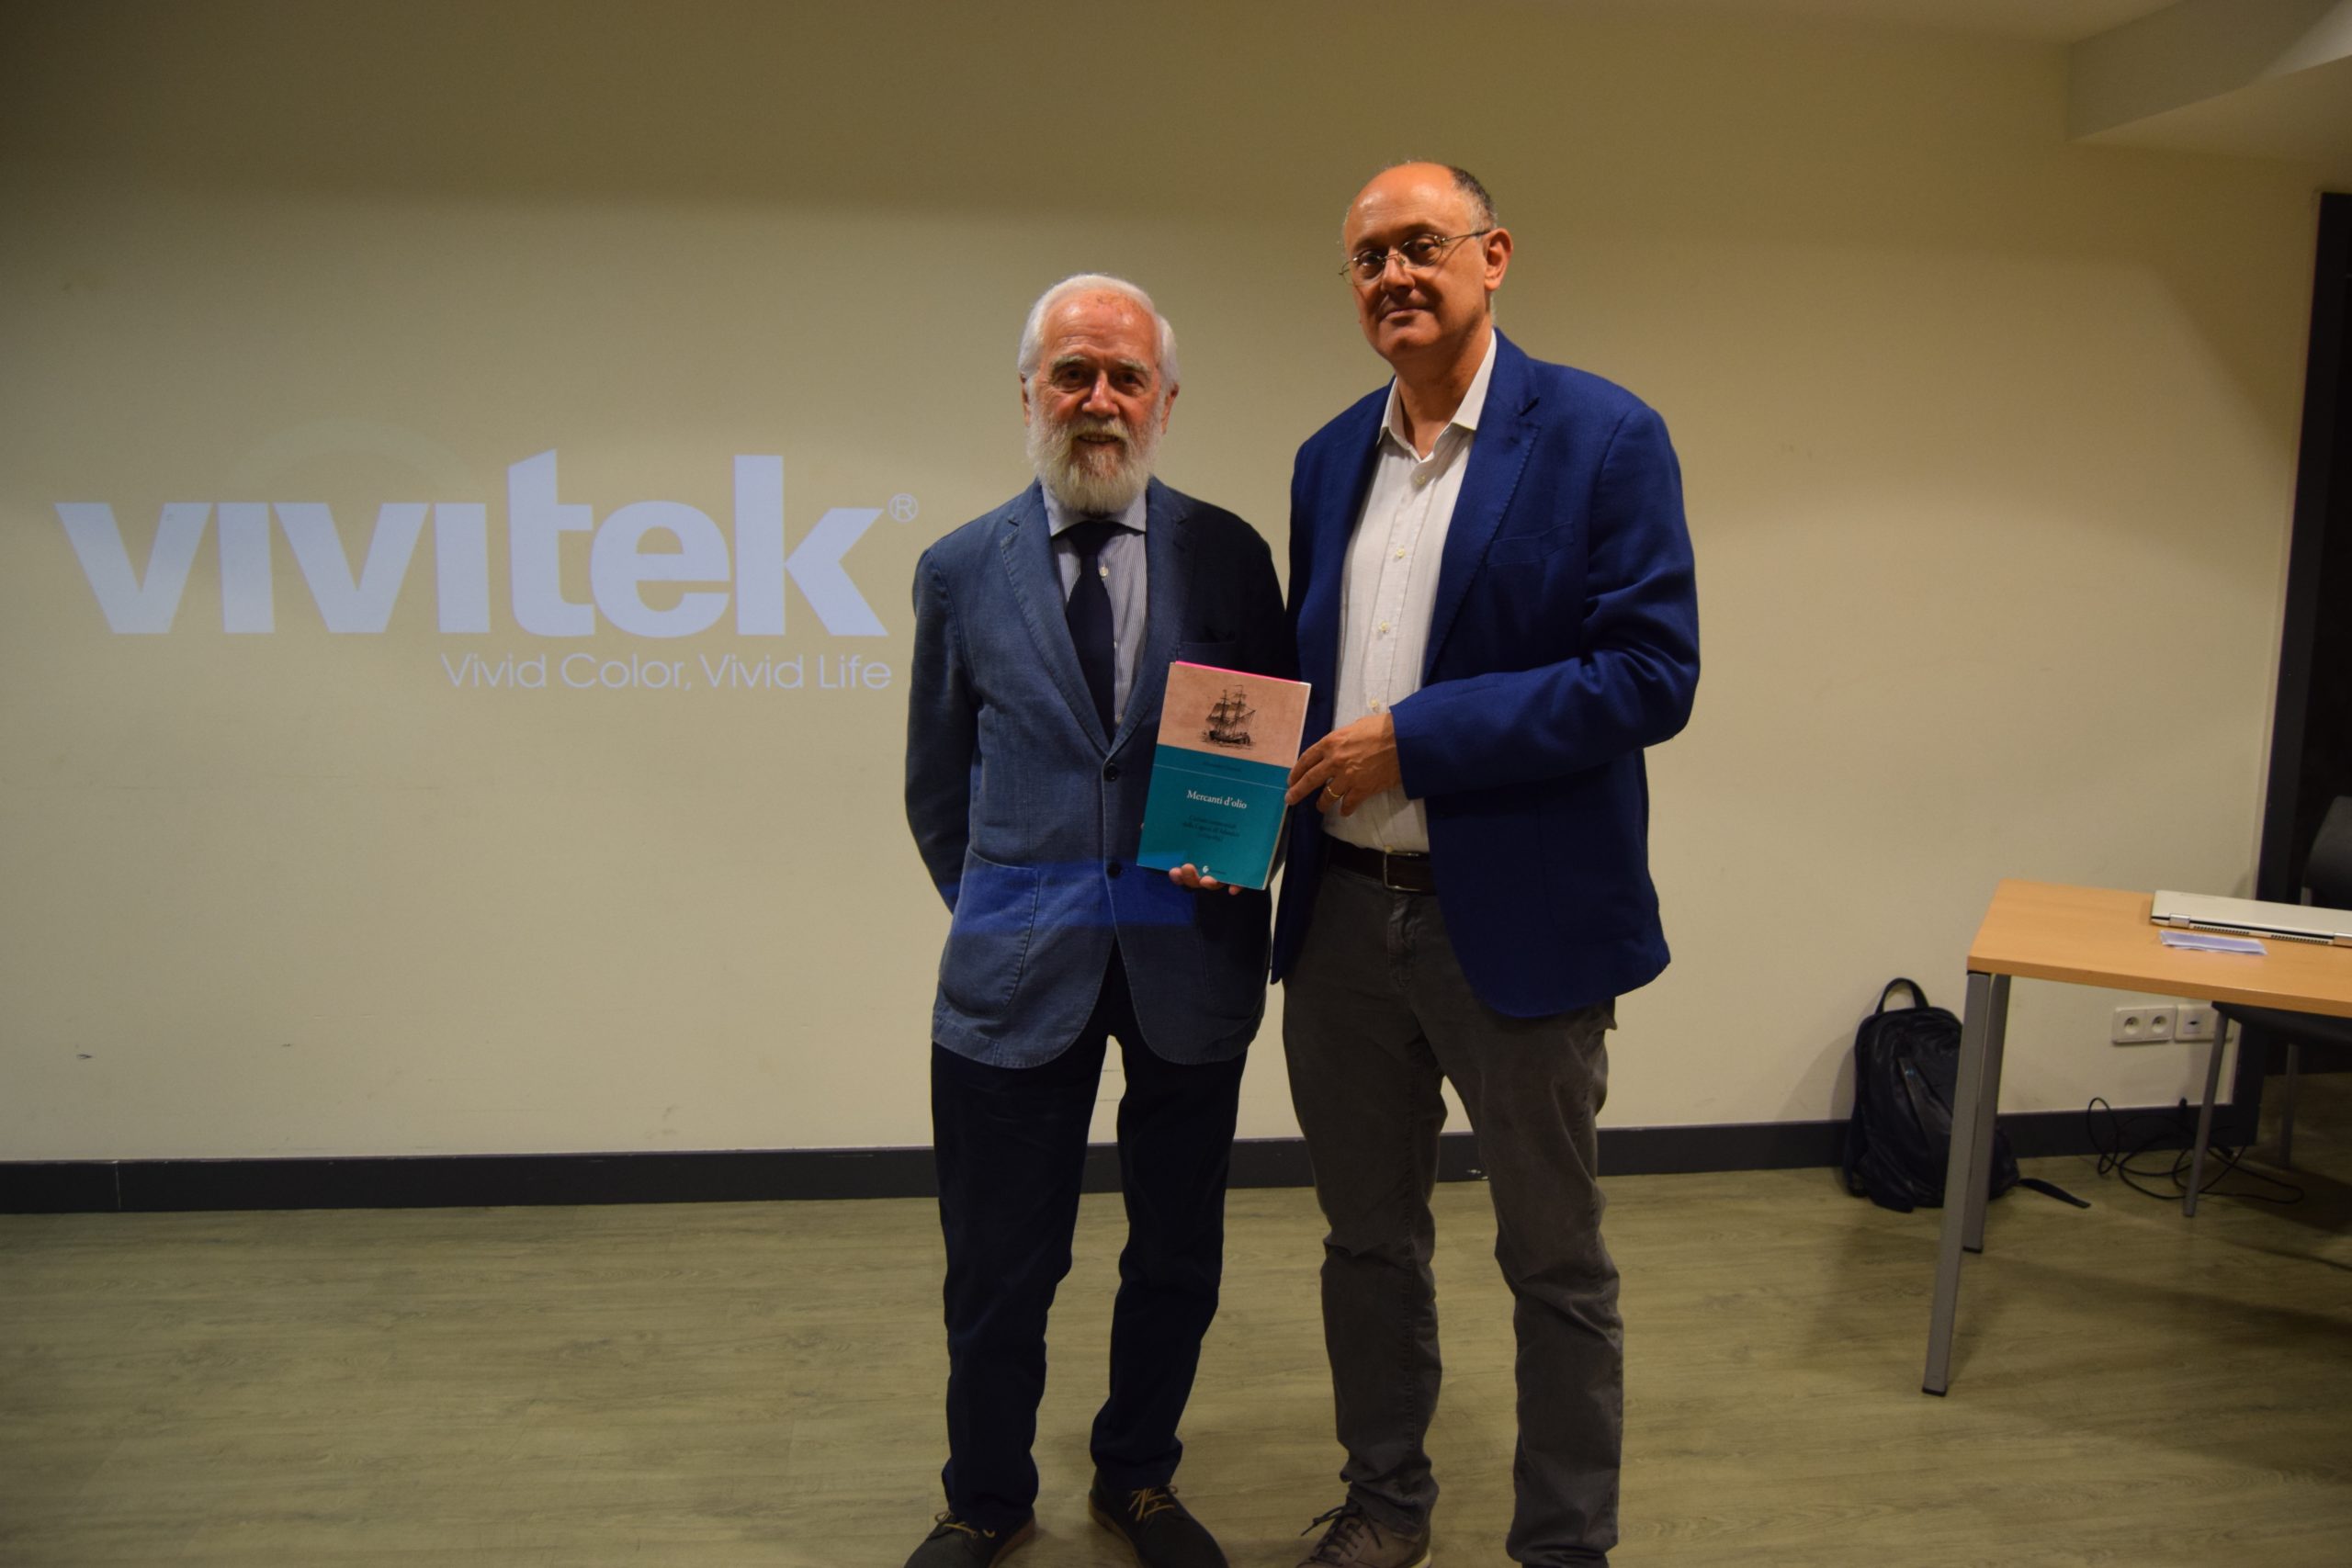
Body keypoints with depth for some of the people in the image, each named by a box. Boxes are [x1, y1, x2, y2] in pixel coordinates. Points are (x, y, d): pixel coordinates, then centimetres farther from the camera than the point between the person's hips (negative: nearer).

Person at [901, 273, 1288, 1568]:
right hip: (1022, 966, 0)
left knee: (1177, 1253, 15)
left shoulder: (1227, 554, 1)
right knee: (998, 1267, 10)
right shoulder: (961, 569, 3)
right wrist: (998, 913, 8)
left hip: (1190, 959, 1)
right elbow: (937, 784, 10)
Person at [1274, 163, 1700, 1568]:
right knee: (1369, 1240, 20)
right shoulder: (1329, 459, 10)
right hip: (1341, 916, 6)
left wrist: (1416, 739, -20)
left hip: (1516, 922, -5)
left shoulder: (1602, 436, -8)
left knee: (1557, 1265, 12)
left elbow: (1654, 673, -15)